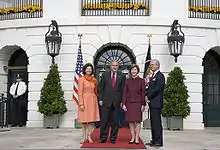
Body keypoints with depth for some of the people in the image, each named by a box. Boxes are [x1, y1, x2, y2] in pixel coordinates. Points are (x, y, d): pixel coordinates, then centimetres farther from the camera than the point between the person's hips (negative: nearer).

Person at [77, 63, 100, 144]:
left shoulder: (94, 80, 10)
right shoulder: (81, 79, -4)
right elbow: (80, 92, -8)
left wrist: (97, 100, 7)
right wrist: (81, 104, -14)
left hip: (93, 101, 4)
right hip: (85, 100, -4)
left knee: (92, 119, 4)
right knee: (84, 120, 1)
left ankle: (89, 136, 13)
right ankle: (84, 137, 11)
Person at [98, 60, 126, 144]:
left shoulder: (122, 76, 5)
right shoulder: (105, 75, 6)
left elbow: (123, 89, 4)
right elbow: (101, 88, 6)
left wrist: (122, 101, -1)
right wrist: (100, 99, 0)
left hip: (117, 101, 0)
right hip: (106, 101, 0)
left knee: (115, 121, 5)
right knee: (104, 120, 1)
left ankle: (113, 138, 15)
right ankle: (103, 137, 10)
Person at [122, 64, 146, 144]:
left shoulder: (141, 81, 2)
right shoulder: (127, 81, 8)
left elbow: (143, 93, 0)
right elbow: (124, 93, 7)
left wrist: (143, 104, -6)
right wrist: (123, 104, -1)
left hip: (138, 103, -2)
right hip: (129, 103, 2)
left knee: (137, 121, 0)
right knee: (130, 121, 4)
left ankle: (137, 138, 7)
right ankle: (133, 138, 13)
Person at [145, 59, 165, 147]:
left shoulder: (160, 76, -9)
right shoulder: (153, 76, 21)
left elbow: (157, 89, -16)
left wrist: (148, 97, -10)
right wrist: (146, 95, 1)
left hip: (156, 103, -9)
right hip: (152, 103, 9)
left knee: (157, 122, -7)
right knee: (153, 122, 11)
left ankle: (159, 141, -3)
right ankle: (154, 140, 16)